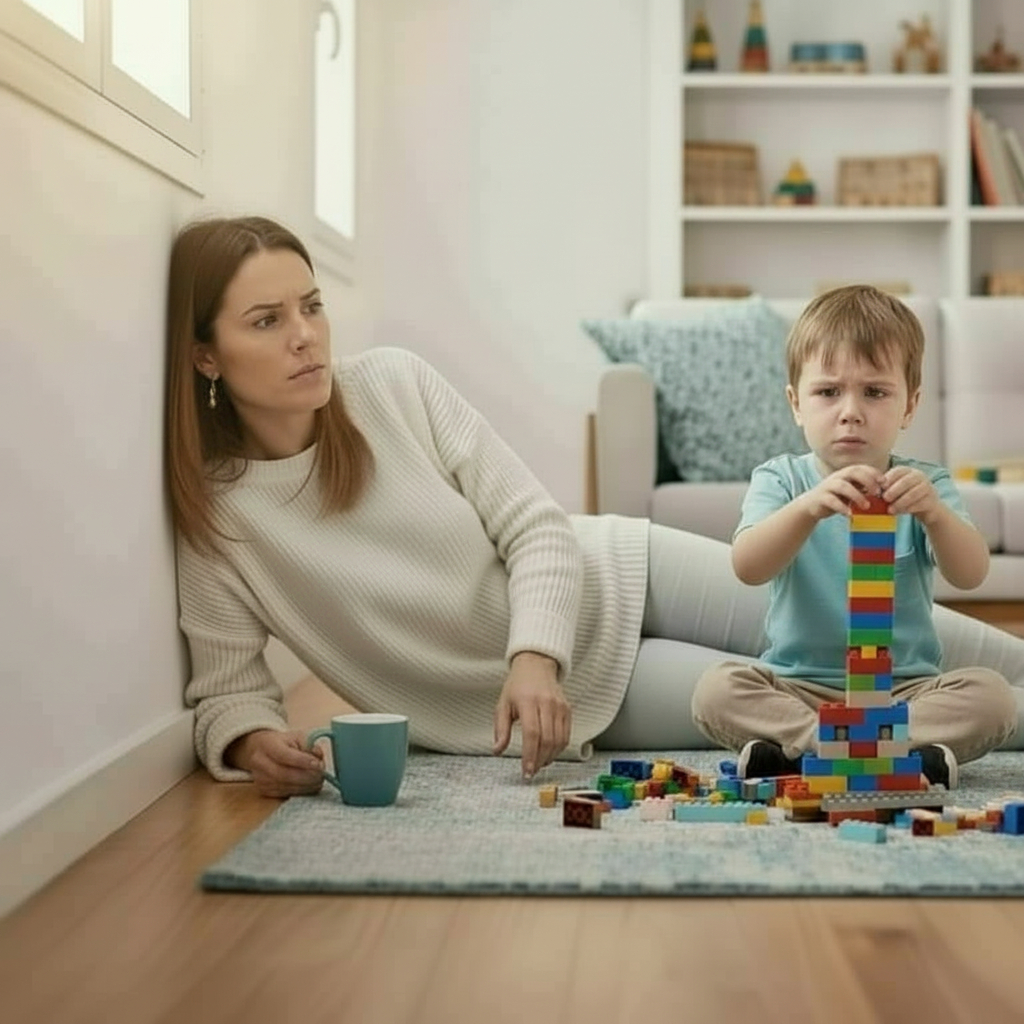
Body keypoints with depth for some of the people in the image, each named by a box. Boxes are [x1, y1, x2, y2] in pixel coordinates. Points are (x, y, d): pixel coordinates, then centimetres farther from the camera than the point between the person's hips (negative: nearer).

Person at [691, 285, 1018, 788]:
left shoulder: (923, 484, 1)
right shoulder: (781, 479, -1)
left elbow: (970, 574, -15)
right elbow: (748, 567, -20)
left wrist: (934, 513, -37)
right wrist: (808, 507, -39)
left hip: (905, 686, 1)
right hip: (799, 684, -1)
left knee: (992, 695, -24)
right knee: (716, 690, -26)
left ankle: (796, 747, -27)